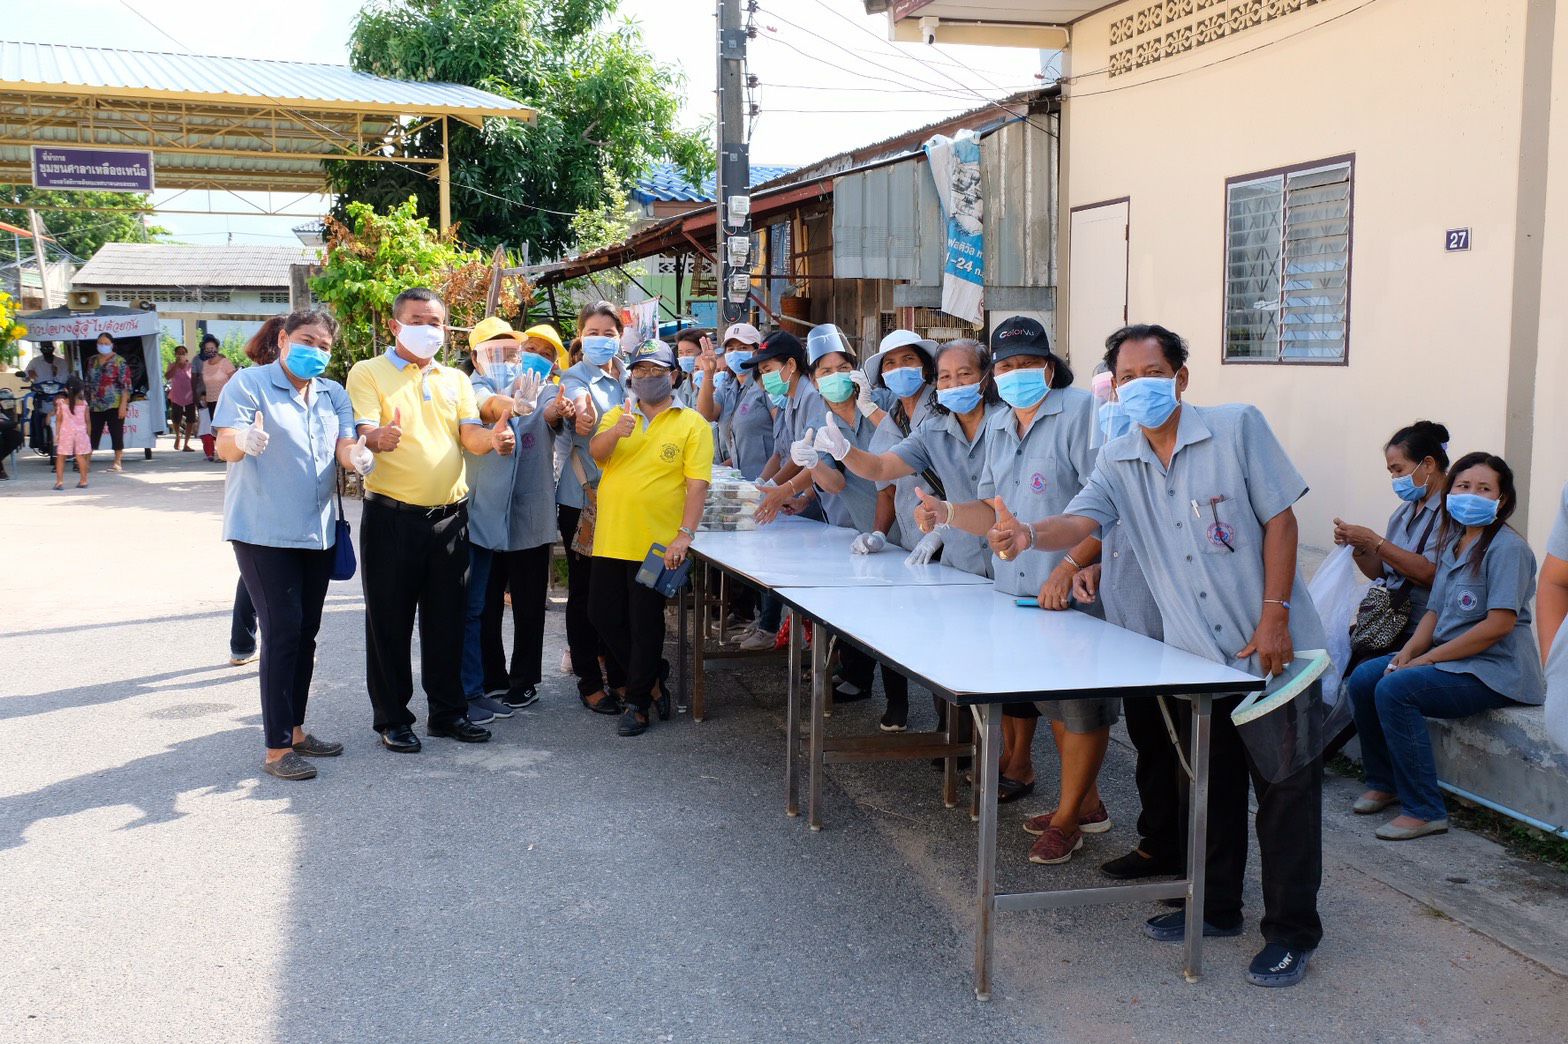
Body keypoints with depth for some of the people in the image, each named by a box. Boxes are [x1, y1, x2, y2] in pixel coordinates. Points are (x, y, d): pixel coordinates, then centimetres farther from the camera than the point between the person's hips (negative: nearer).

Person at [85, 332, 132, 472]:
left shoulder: (119, 361, -5)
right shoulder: (92, 361, 13)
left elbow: (126, 385, -9)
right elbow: (88, 383, 19)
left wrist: (123, 404, -16)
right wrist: (87, 402, 14)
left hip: (114, 405, -5)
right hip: (95, 405, 5)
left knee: (117, 434, -1)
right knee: (92, 434, 5)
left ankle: (117, 463, 6)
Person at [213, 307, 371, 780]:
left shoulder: (333, 394, 10)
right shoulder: (249, 384, -6)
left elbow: (344, 446, -1)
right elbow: (224, 444, -16)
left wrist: (358, 455, -25)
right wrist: (244, 441, -40)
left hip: (317, 530, 6)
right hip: (263, 530, -6)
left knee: (306, 632, 12)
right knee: (283, 631, -9)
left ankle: (294, 728, 26)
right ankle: (276, 747, -2)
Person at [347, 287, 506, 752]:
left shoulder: (456, 379, 14)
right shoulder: (368, 373, 1)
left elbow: (470, 435, 1)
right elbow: (362, 432, -13)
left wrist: (492, 438, -22)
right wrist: (378, 438, -37)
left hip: (450, 515, 4)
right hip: (392, 517, -4)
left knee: (447, 618, 11)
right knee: (389, 620, 3)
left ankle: (448, 710, 23)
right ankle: (391, 718, 15)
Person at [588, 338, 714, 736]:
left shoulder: (692, 424, -2)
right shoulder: (617, 416, 11)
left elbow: (697, 485, -9)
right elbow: (596, 453, -7)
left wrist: (685, 534, -19)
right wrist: (616, 432, -28)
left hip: (656, 543, -5)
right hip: (610, 539, 5)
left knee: (645, 625, 2)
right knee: (606, 618, 10)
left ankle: (638, 703, 16)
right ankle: (655, 676, 30)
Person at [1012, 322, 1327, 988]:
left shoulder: (1237, 428, -7)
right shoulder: (1117, 463, 4)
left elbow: (1280, 519, -8)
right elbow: (1078, 522, -12)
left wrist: (1274, 614, -14)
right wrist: (1030, 534, -35)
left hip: (1273, 645, -4)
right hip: (1196, 656, 4)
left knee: (1286, 790, 1)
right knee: (1211, 785, 15)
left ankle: (1292, 932, 14)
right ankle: (1216, 906, 32)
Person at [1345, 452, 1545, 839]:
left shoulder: (1507, 548, -15)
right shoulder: (1452, 542, 12)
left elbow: (1499, 624, -22)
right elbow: (1435, 612, 12)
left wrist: (1427, 659, -19)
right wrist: (1406, 654, -6)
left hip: (1495, 671, -9)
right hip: (1449, 657, 9)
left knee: (1394, 689, -26)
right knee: (1363, 679, -2)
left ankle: (1424, 810, -18)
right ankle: (1384, 783, 14)